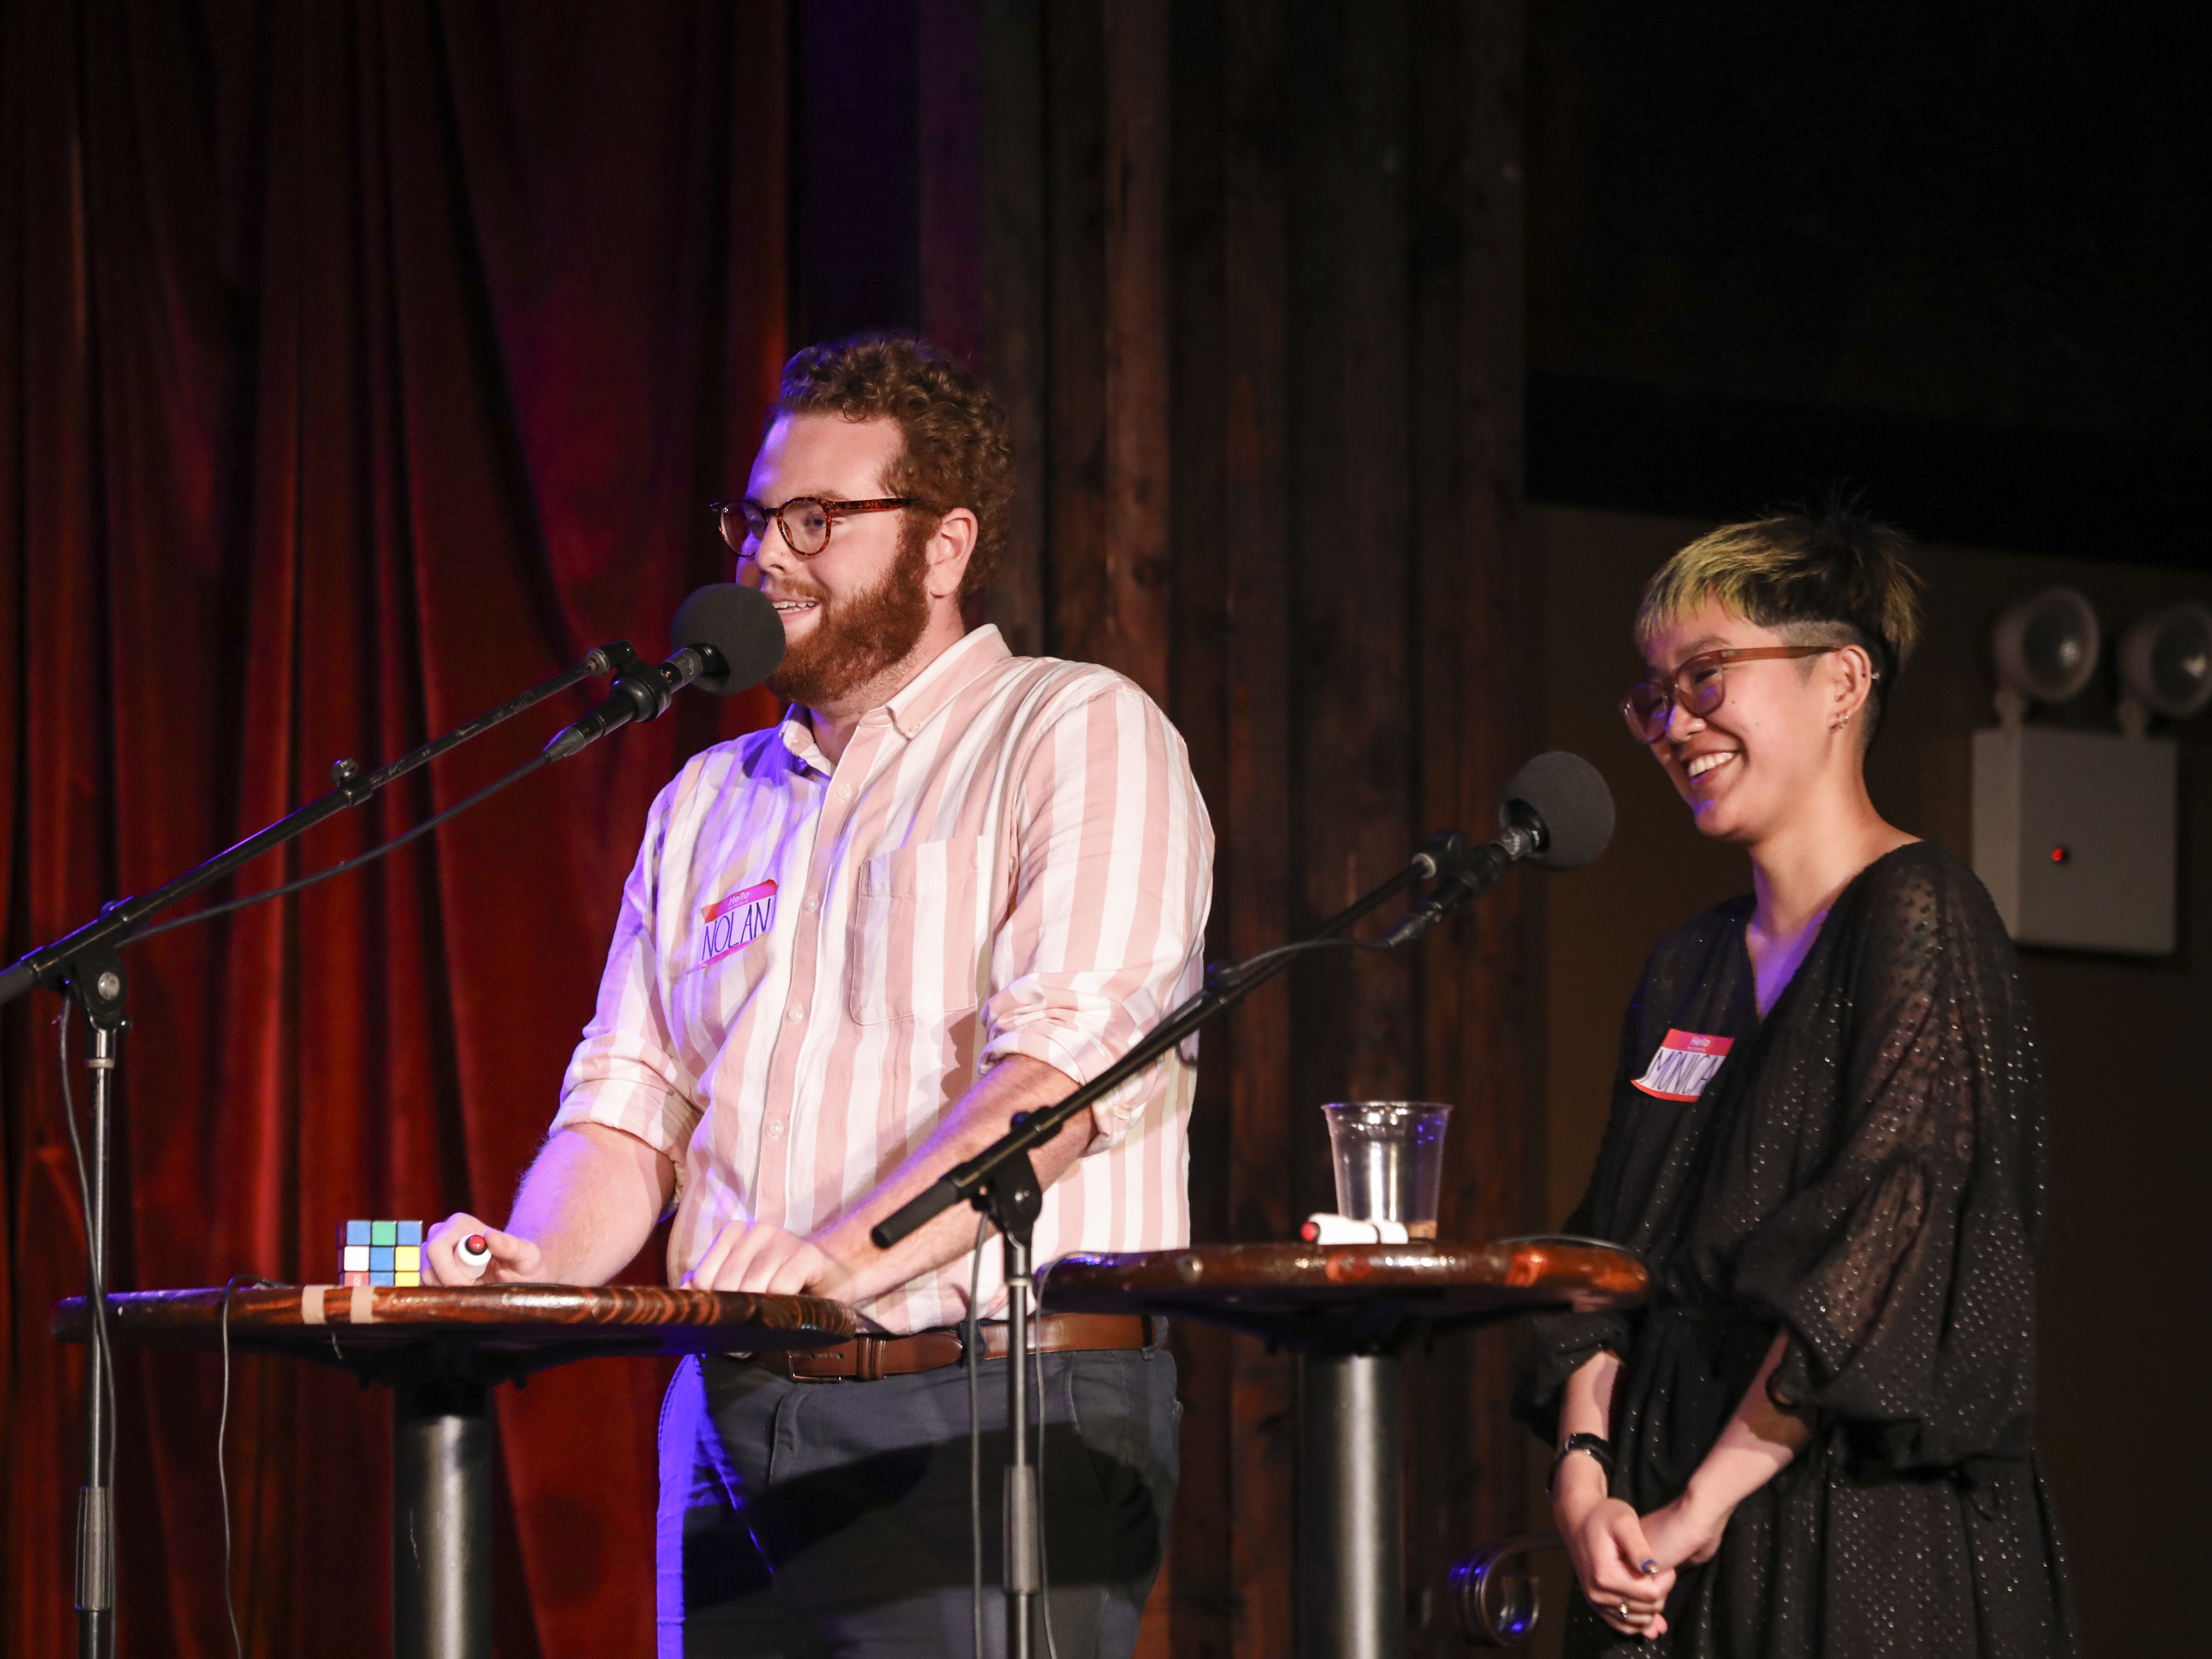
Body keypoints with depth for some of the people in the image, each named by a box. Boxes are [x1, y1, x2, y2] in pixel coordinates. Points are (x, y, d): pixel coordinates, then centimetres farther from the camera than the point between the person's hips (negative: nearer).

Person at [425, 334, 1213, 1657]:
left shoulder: (1079, 738, -1)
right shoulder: (711, 803, 21)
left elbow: (1066, 1062, -15)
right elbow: (633, 1104, 15)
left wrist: (845, 1254, -28)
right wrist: (534, 1262, -7)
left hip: (997, 1414, -6)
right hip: (734, 1429, 6)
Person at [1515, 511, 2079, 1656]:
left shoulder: (1918, 915, -8)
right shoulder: (1688, 971, 16)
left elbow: (1880, 1252, -16)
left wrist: (1706, 1499, -17)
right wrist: (1583, 1471, -6)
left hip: (1872, 1539, -7)